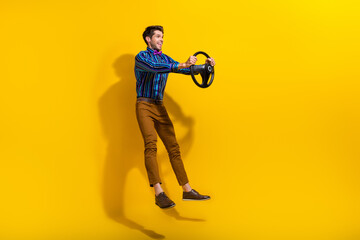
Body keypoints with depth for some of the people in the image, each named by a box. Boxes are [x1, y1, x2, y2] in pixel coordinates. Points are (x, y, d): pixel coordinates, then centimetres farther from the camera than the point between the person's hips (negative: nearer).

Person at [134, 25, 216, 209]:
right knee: (151, 145, -22)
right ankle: (159, 193, -32)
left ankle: (187, 191, 6)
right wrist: (182, 65, -34)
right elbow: (154, 68, -25)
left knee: (173, 147, 3)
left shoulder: (165, 59, 17)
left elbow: (187, 70, 15)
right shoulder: (141, 57, -4)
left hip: (160, 107, 7)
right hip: (144, 106, -7)